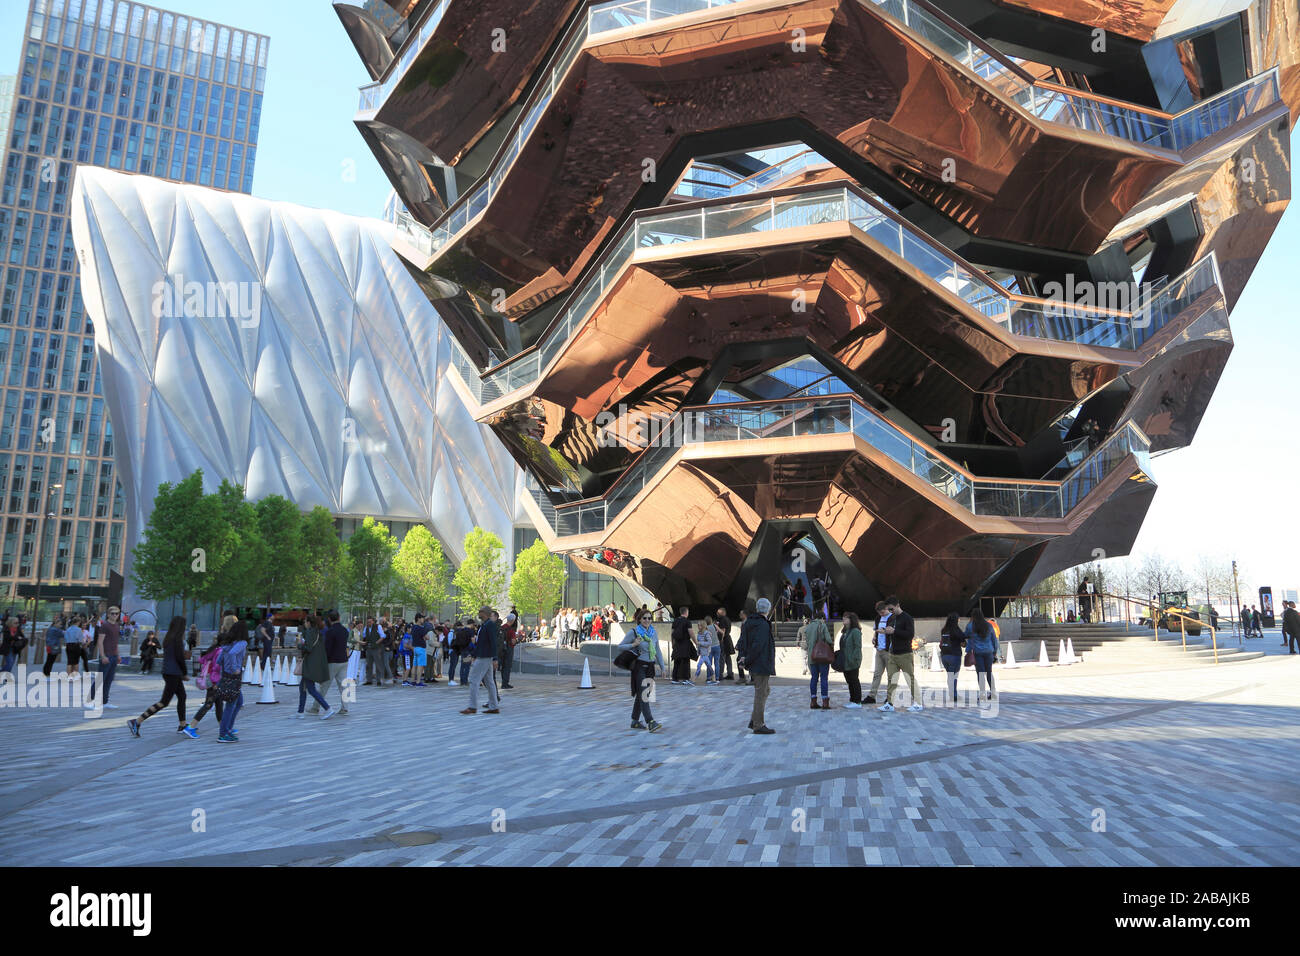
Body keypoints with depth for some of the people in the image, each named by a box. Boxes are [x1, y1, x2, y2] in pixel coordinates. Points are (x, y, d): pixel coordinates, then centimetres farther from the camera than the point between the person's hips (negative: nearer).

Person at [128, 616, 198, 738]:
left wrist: (184, 654, 15)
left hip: (167, 672, 10)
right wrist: (185, 673, -4)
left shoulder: (168, 638, 10)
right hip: (173, 674, -10)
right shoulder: (177, 639, -16)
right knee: (164, 702, -5)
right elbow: (179, 657, -16)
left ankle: (182, 726, 26)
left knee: (182, 696, 17)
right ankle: (136, 722, -7)